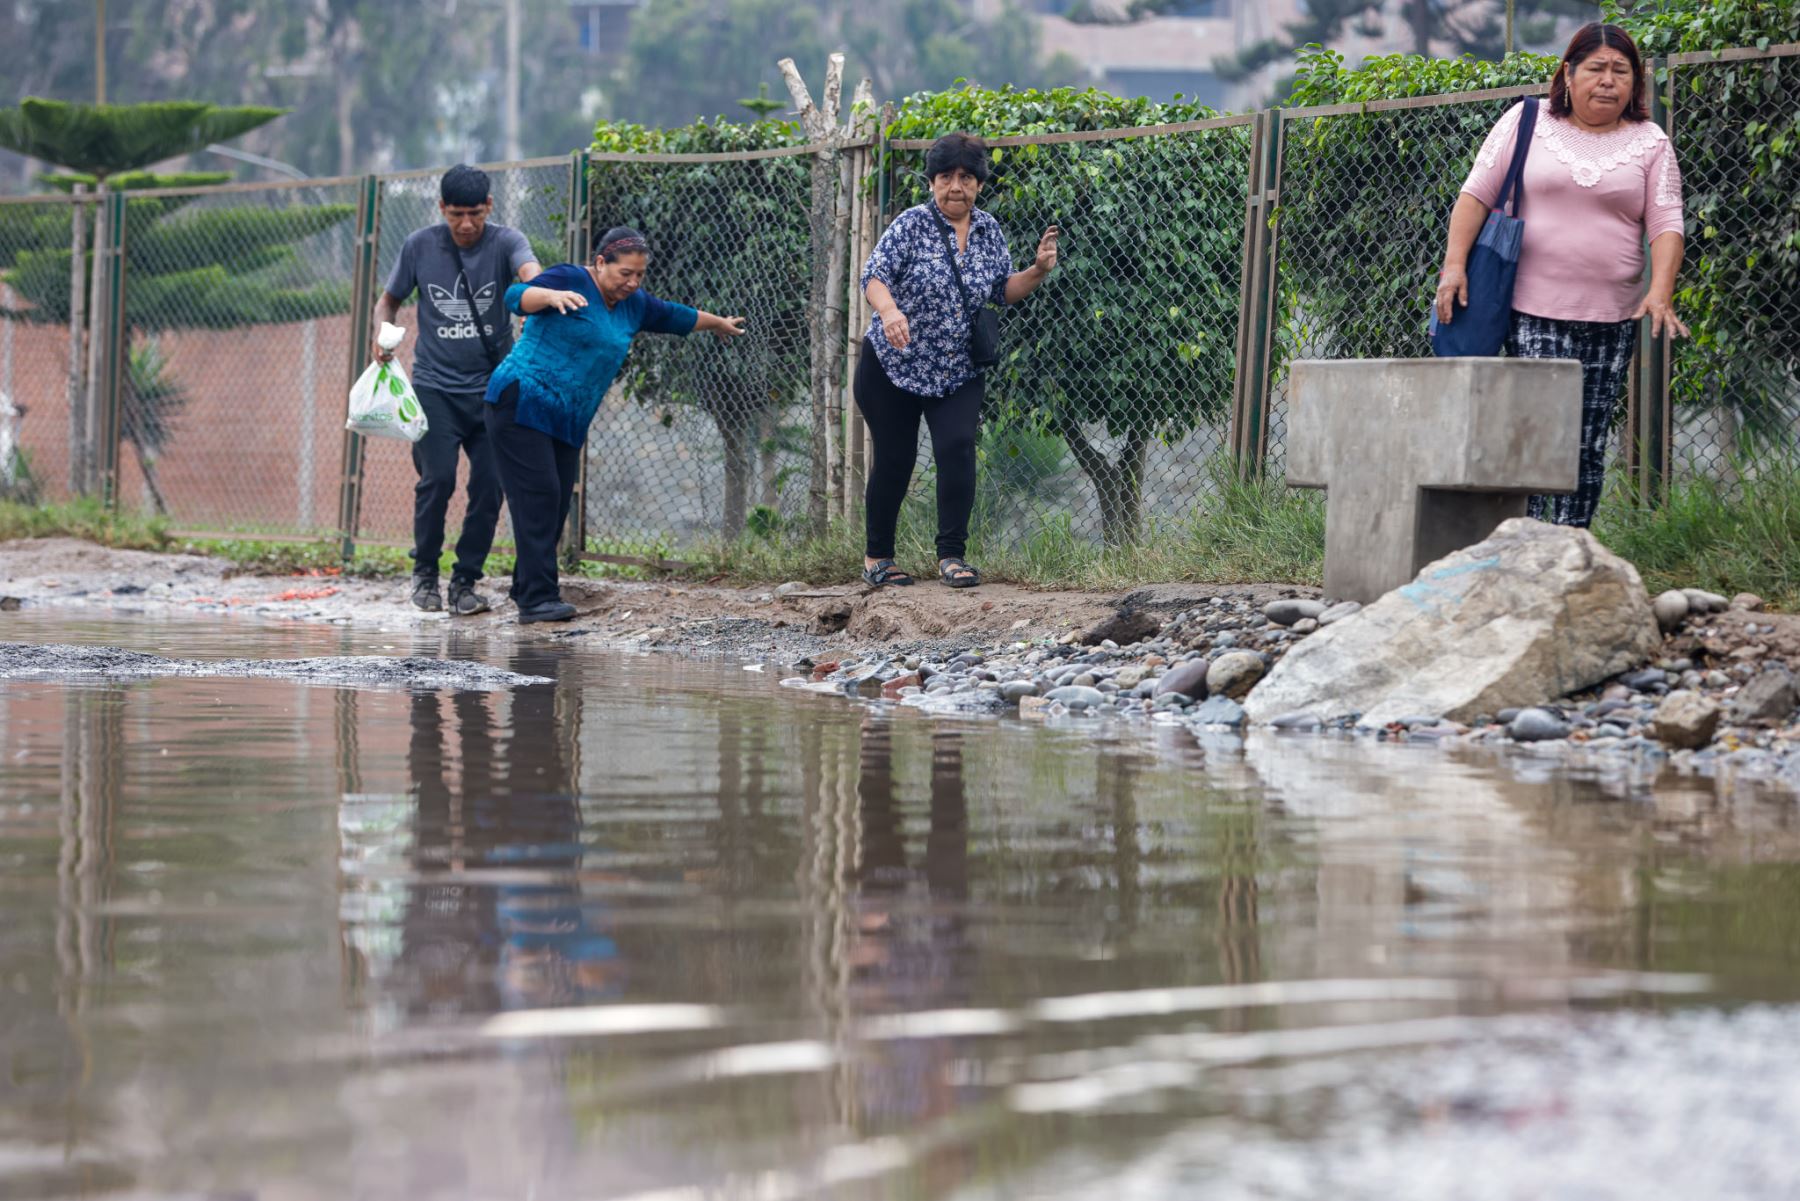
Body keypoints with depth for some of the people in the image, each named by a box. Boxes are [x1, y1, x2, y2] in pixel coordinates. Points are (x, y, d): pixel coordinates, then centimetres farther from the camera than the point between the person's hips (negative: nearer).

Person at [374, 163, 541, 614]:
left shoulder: (505, 242, -6)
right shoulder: (420, 245, 0)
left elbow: (531, 273, -28)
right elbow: (390, 299, 14)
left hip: (492, 388, 0)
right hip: (434, 386, 0)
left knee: (490, 484, -4)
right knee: (438, 478, -13)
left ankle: (465, 581, 12)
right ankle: (425, 571, 9)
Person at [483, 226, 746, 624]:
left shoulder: (633, 304, 14)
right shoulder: (570, 279, -11)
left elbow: (675, 316, 32)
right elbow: (517, 296, -26)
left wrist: (719, 323, 47)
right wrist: (552, 295, -46)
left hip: (567, 421, 8)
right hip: (522, 403, -8)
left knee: (557, 505, 2)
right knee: (539, 498, -15)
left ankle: (526, 588, 10)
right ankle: (537, 598, -18)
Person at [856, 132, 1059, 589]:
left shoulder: (989, 231, 4)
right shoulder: (912, 225, -11)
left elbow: (1003, 291, 13)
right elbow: (874, 275, -20)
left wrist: (1038, 271, -6)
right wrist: (889, 311, -40)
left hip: (958, 373, 3)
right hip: (892, 366, -3)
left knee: (957, 448, -15)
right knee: (894, 460, 3)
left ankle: (951, 555, -8)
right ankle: (876, 558, 19)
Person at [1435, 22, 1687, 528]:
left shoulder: (1650, 144, 8)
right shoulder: (1526, 123, 5)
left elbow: (1666, 224, 1)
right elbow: (1477, 194, 5)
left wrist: (1660, 292, -15)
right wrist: (1454, 264, -6)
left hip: (1611, 318, 2)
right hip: (1535, 312, -2)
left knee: (1589, 446, 3)